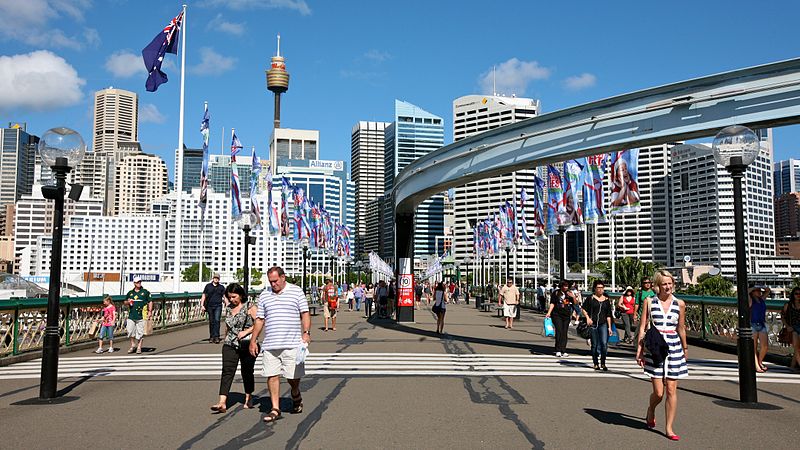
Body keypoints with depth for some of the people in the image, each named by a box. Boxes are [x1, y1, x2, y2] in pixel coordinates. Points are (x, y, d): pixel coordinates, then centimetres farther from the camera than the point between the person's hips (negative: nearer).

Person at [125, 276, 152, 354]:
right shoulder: (130, 292, 12)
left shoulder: (145, 292, 3)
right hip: (131, 315, 3)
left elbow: (150, 302, 3)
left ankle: (139, 347, 9)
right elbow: (125, 302, 22)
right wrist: (128, 302, -2)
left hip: (141, 316, -3)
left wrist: (150, 311, -7)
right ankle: (133, 345, 21)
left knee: (140, 332, 0)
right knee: (130, 331, 3)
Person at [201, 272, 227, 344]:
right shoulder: (208, 286, 7)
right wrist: (202, 305, 0)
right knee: (211, 321, 8)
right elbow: (204, 296, 8)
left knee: (217, 320, -14)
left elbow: (225, 296, 4)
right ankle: (211, 337, 17)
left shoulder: (221, 287, 7)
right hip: (210, 306, 1)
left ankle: (216, 336, -15)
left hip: (218, 306, -1)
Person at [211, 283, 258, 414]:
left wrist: (246, 331, -16)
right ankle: (222, 403, -18)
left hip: (247, 345, -4)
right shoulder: (229, 309, 13)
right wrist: (225, 340, 20)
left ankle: (248, 398, 27)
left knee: (247, 372, 7)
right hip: (230, 345, 4)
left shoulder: (250, 308, -3)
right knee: (227, 371, -10)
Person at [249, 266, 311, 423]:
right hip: (269, 344, 3)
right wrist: (253, 340, 13)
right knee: (272, 376, -1)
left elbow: (305, 313, 2)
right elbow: (259, 320, 16)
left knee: (293, 375, 1)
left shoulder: (296, 291, 4)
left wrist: (306, 332, -10)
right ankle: (275, 409, 9)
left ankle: (296, 396, 32)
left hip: (292, 344, -3)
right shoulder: (264, 295, 13)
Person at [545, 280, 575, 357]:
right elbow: (552, 303, 2)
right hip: (557, 315, -3)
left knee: (564, 333, 3)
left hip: (566, 315, 3)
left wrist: (572, 296, -6)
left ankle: (563, 351, 7)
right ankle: (558, 351, -8)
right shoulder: (556, 293, 3)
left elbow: (575, 303, 12)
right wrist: (549, 313, -9)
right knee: (559, 331, -12)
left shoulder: (569, 293, 12)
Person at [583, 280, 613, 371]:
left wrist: (609, 327, 7)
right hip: (593, 324, -1)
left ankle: (603, 363, 3)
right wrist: (587, 318, -10)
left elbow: (608, 315, 11)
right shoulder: (590, 298, 0)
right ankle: (595, 364, 18)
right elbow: (584, 309, 6)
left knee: (604, 343, -12)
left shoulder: (606, 300, 8)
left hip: (603, 324, 1)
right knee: (594, 345, 6)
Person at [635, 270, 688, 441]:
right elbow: (642, 327, 1)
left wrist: (685, 348, 23)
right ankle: (650, 410, 32)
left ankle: (669, 428, 13)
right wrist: (639, 349, -3)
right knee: (658, 392, -1)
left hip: (674, 348, 2)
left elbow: (681, 329, 16)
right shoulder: (649, 302, 0)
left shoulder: (679, 304, 4)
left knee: (671, 390, 2)